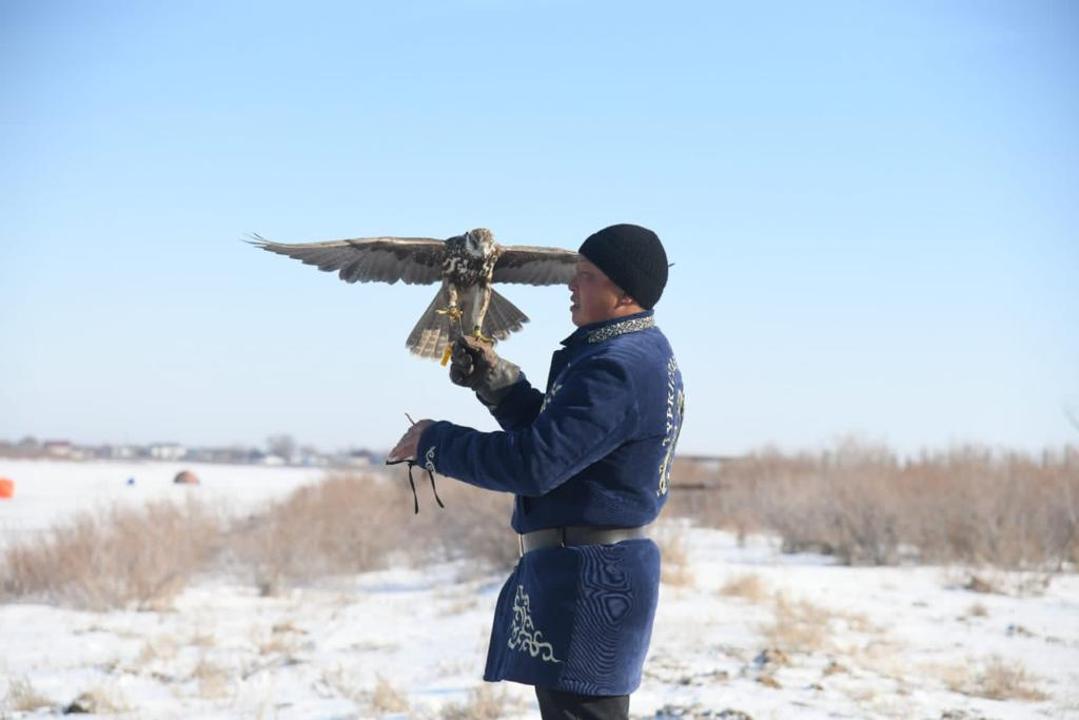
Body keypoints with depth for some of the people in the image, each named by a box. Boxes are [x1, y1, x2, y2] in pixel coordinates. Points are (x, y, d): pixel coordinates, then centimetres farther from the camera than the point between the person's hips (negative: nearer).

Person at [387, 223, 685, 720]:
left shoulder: (617, 370, -22)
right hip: (602, 567, 11)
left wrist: (434, 443, -16)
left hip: (586, 577, -11)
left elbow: (534, 463, -28)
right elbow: (550, 427, 22)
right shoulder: (641, 353, 13)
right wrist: (494, 378, 8)